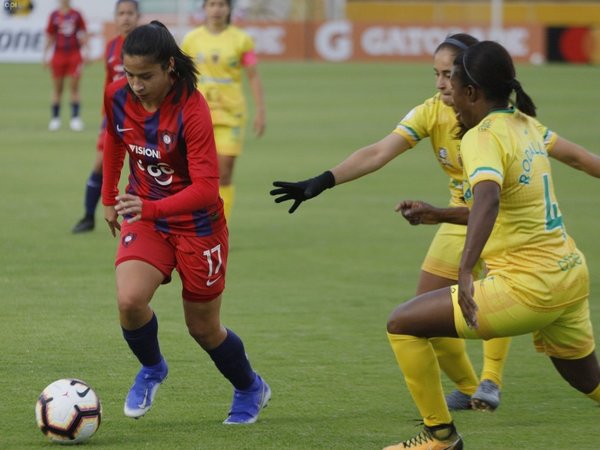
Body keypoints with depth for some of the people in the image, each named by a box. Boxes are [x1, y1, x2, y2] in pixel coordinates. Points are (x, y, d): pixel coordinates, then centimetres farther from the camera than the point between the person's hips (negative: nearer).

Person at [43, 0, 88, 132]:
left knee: (74, 86, -5)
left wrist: (86, 51, -1)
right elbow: (50, 37, 9)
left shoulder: (76, 15, 4)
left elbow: (83, 34, 6)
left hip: (74, 55, 0)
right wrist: (45, 55, 8)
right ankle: (55, 118, 11)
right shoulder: (54, 15, 4)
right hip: (58, 55, 0)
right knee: (58, 88, 5)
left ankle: (75, 118, -4)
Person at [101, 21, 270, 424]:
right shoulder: (117, 96, -11)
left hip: (198, 224, -4)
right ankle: (152, 369, 10)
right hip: (145, 217, 4)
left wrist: (150, 208, -44)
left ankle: (251, 390, 40)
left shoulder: (192, 111, -27)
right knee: (129, 300, -23)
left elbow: (206, 189, -31)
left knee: (204, 328, 9)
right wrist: (109, 198, 18)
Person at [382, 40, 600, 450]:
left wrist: (466, 270, -47)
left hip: (527, 288, -9)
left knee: (402, 325, -2)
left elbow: (489, 198, -35)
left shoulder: (482, 137, -14)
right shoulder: (525, 124, 11)